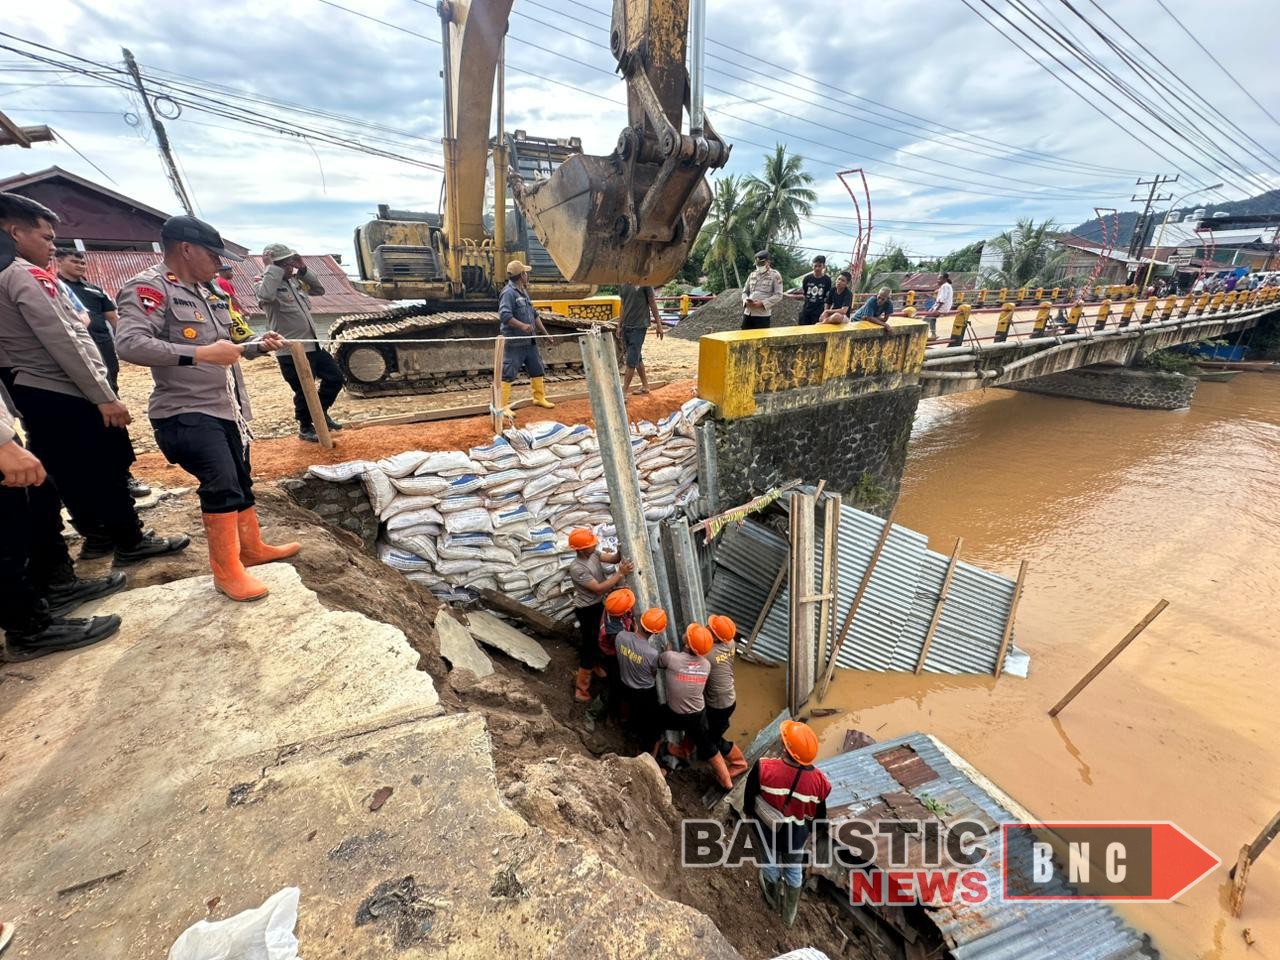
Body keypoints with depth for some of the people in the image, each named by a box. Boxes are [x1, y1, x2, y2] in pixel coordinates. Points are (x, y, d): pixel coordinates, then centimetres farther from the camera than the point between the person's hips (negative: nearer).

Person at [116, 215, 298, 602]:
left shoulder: (206, 293, 15)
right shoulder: (149, 288, -12)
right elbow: (129, 344, -26)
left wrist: (259, 345, 7)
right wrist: (201, 353, -29)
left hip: (227, 409, 9)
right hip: (187, 414, -9)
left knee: (242, 482, 16)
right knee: (222, 485, -15)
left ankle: (253, 547, 32)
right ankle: (227, 570, -2)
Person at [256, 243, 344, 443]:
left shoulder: (294, 281, 12)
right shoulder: (267, 284, -11)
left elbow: (319, 290, 18)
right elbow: (265, 295, -34)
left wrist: (303, 270, 5)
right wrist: (276, 269, -23)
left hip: (313, 345, 8)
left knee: (335, 378, 14)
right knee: (304, 391, 1)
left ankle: (321, 413, 32)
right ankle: (305, 428, 22)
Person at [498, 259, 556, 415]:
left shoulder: (523, 292, 15)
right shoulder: (508, 292, -14)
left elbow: (534, 315, 22)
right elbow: (504, 315, -25)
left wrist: (544, 332, 21)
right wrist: (522, 325, -33)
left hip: (529, 341, 9)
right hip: (514, 343, -9)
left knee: (537, 370, 17)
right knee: (508, 374, -4)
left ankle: (540, 398, 32)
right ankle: (503, 405, 1)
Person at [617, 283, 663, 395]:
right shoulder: (623, 285, 8)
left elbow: (652, 303, -4)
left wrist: (658, 324, -3)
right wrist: (619, 326, 15)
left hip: (639, 326, -6)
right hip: (626, 326, 6)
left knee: (631, 360, -8)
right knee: (637, 358, 14)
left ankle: (624, 392, -5)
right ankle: (645, 386, 26)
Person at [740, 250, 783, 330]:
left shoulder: (775, 275, -1)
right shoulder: (752, 274, 15)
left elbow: (778, 295, -7)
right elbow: (745, 291, 18)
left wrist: (762, 303, -18)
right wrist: (746, 301, -5)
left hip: (763, 314, -5)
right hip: (747, 313, 5)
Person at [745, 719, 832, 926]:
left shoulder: (764, 768, -35)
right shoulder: (819, 781, -28)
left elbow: (749, 799, -16)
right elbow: (819, 816, -9)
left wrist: (749, 812, 6)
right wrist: (810, 830, 12)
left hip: (767, 831, -1)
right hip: (797, 835, 1)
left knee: (771, 864, 30)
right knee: (794, 870, 30)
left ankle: (772, 898, 58)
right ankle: (790, 913, 53)